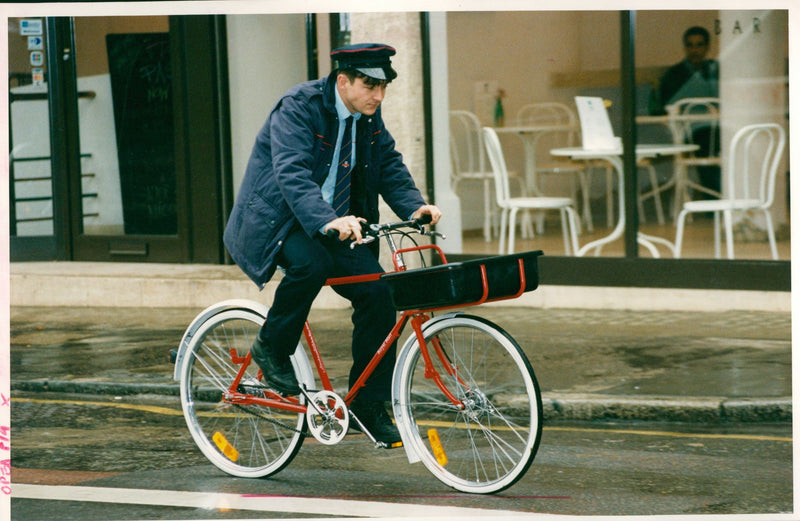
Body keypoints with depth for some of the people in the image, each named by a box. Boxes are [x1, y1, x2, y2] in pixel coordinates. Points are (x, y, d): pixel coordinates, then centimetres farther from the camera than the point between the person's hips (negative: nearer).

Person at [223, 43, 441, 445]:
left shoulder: (368, 117, 3)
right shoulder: (299, 107, -20)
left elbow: (390, 167, 4)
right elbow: (292, 175, -32)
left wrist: (414, 207, -17)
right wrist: (329, 222, -47)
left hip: (335, 223, 7)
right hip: (274, 220, -7)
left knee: (377, 292, -12)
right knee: (311, 262, -37)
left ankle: (368, 405, 0)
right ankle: (271, 349, -12)